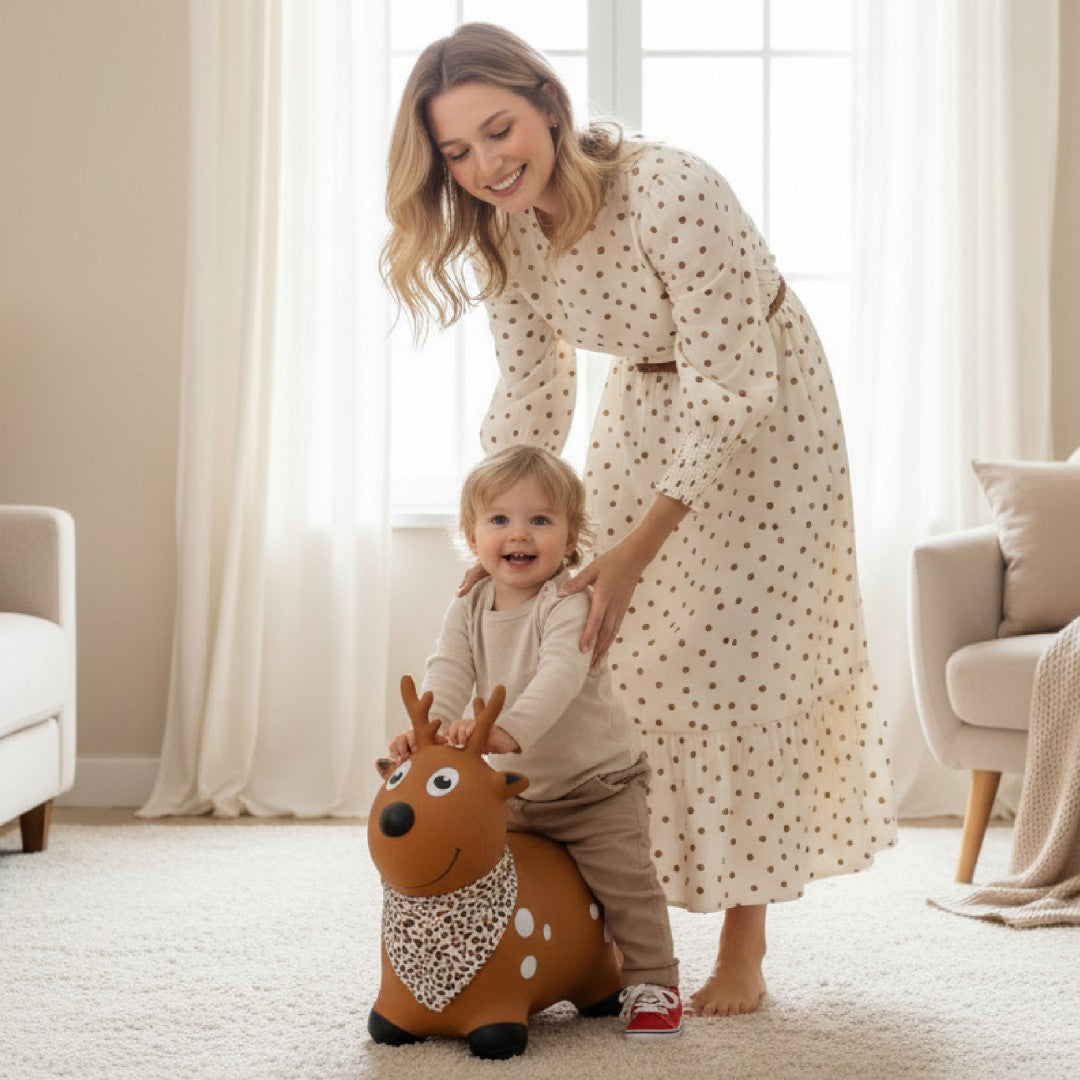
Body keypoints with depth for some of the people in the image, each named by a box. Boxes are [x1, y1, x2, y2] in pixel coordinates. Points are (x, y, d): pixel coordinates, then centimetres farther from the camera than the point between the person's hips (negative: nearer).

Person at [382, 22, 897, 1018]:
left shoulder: (671, 192, -34)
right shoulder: (502, 230, -12)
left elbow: (730, 388, -30)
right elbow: (531, 390, -1)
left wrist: (636, 550, -28)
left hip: (761, 406, -6)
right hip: (646, 407, 6)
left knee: (733, 658, -9)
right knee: (615, 656, 1)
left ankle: (743, 957, 1)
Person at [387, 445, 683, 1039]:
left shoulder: (569, 602, -22)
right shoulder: (468, 609, -3)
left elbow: (560, 674, -38)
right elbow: (448, 672, -16)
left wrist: (509, 729, -55)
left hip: (596, 785, -5)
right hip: (513, 788, 5)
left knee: (625, 880, -8)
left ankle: (652, 983, 10)